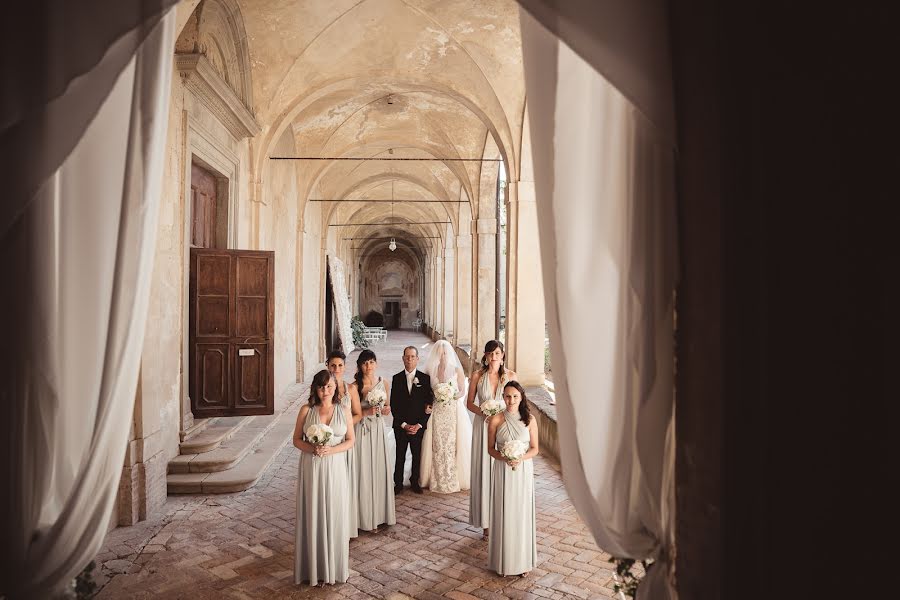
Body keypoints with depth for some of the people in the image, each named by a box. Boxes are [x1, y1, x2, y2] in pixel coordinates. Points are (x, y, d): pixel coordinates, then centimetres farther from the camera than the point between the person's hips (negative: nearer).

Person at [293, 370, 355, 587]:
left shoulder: (344, 411, -2)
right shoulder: (306, 411, -3)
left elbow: (351, 440, 2)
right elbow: (296, 439, 2)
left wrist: (331, 450, -15)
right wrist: (312, 449, -17)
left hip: (335, 468, 1)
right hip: (311, 468, 0)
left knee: (334, 515, 8)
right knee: (312, 515, 6)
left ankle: (334, 566, 25)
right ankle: (315, 567, 22)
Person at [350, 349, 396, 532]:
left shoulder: (383, 383, 2)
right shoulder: (354, 386, -11)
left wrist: (385, 409, -8)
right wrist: (367, 411, -22)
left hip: (378, 430, 4)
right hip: (362, 431, -4)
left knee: (381, 469, 10)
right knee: (365, 472, 4)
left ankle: (382, 510, 28)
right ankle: (367, 517, 20)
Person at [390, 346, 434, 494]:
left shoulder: (425, 378, -2)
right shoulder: (396, 379, -1)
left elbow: (429, 404, -2)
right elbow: (393, 405, -2)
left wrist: (419, 425, -9)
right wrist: (404, 424, -9)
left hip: (418, 426, 0)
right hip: (400, 425, 0)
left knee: (417, 455, 11)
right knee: (400, 456, 7)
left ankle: (414, 481, 28)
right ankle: (398, 483, 21)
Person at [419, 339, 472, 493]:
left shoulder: (457, 369, 0)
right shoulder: (430, 370, 4)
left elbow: (462, 391, 3)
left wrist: (454, 396, -16)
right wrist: (433, 396, -9)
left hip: (454, 410, -1)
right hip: (436, 411, 1)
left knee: (453, 444, -3)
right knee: (437, 445, 1)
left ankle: (455, 479, 10)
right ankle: (438, 480, 12)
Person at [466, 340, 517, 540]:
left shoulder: (511, 376, -1)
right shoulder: (477, 376, -2)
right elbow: (469, 403, 4)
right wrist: (483, 413, -13)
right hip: (483, 427, 0)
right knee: (484, 471, 4)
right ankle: (487, 523, 17)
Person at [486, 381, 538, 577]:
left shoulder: (529, 420, -5)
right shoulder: (496, 420, -6)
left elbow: (535, 449, 2)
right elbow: (490, 449, 0)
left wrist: (521, 458, -16)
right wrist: (504, 457, -18)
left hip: (524, 471, 1)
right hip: (503, 472, 0)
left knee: (522, 513, 9)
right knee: (504, 514, 6)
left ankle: (523, 560, 26)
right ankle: (504, 560, 24)